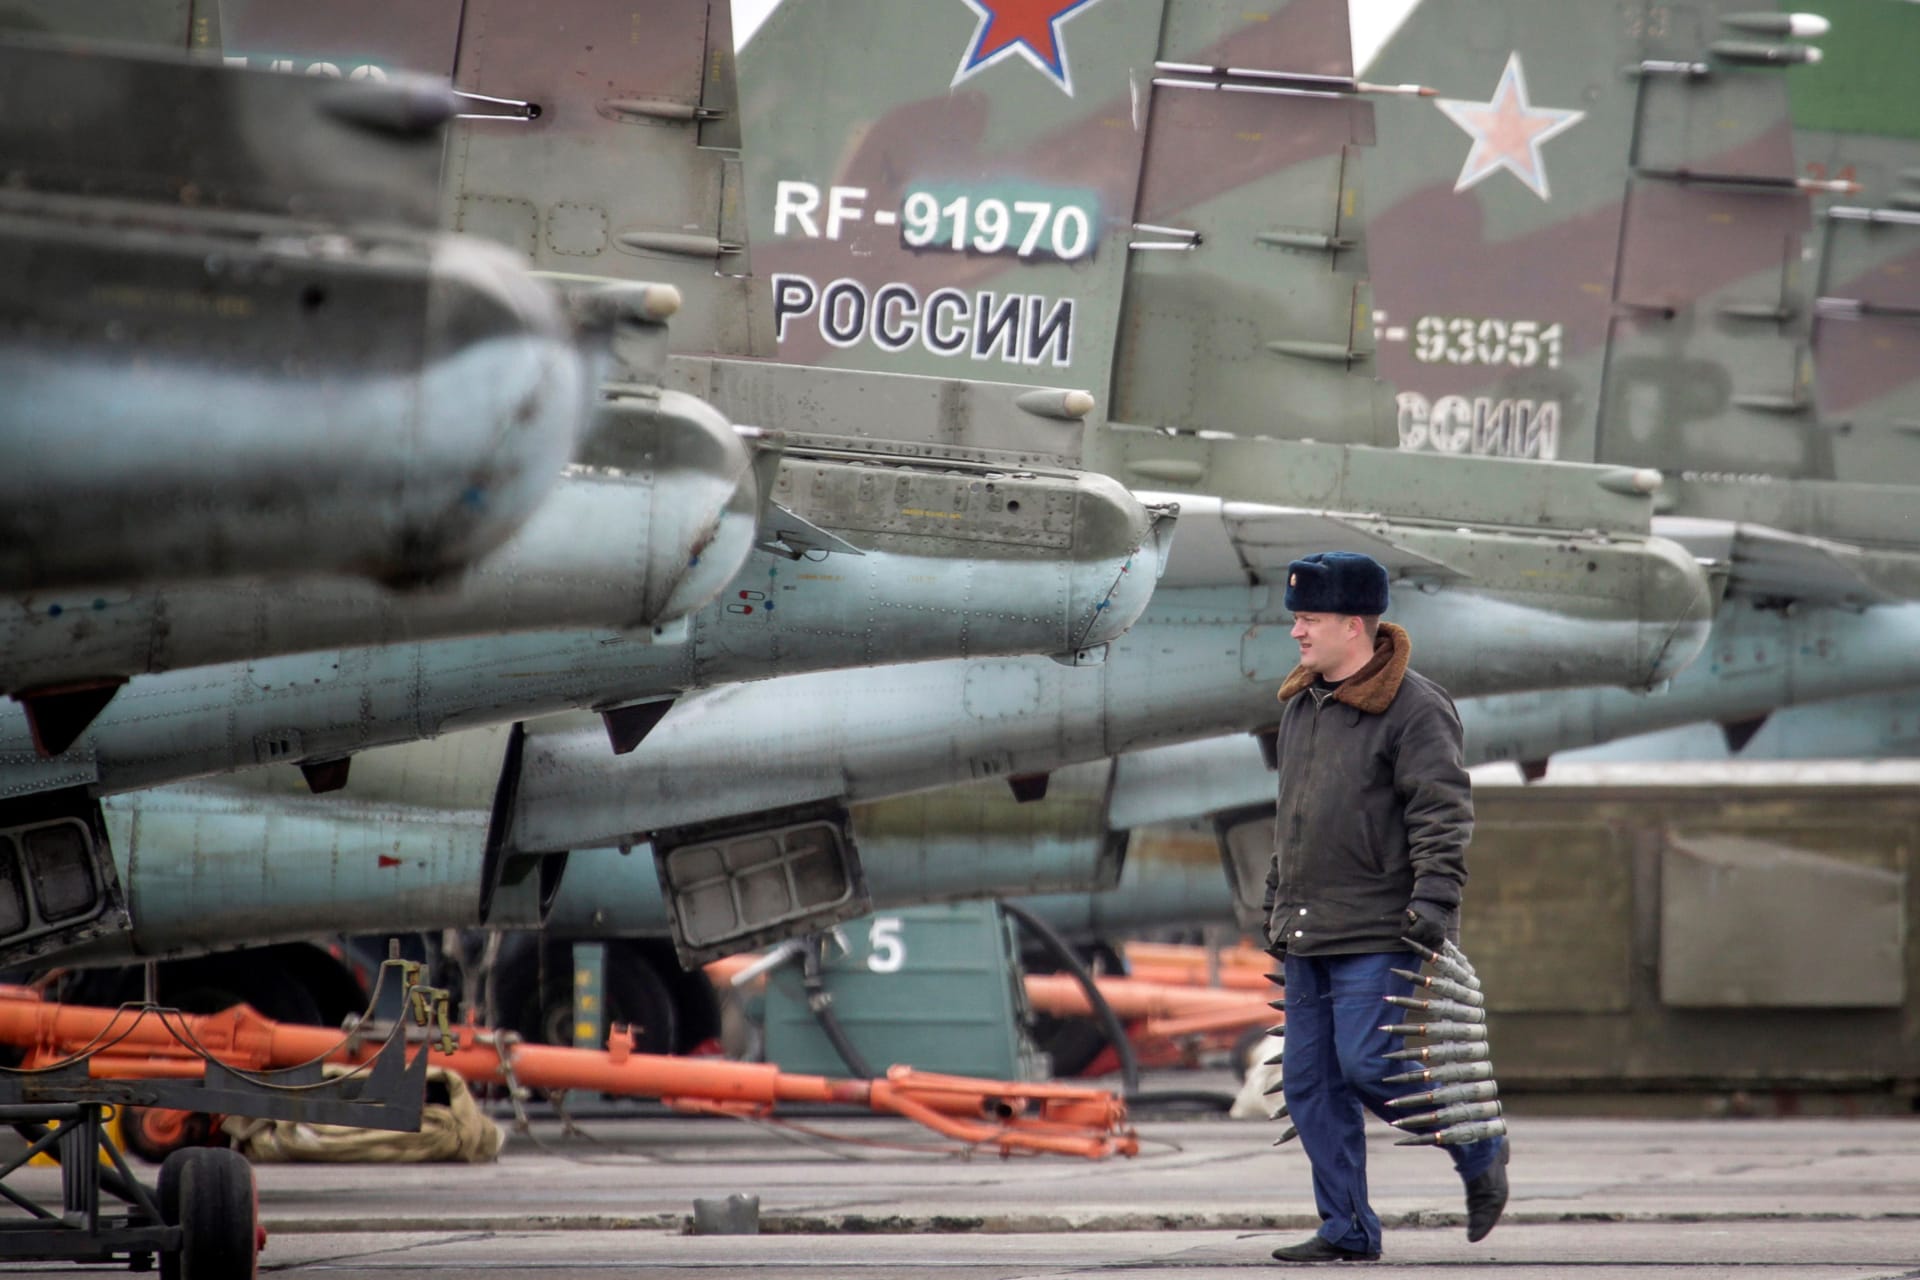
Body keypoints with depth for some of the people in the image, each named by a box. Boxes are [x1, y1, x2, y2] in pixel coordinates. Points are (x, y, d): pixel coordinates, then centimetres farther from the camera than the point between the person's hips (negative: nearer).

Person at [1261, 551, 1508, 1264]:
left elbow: (1443, 810, -14)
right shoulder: (1300, 705, 15)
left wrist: (1434, 895, -22)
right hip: (1308, 935, 8)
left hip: (1378, 934, -8)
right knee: (1310, 1083, 5)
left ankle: (1479, 1151, 10)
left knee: (1369, 1067, -14)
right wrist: (1277, 900, 24)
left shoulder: (1414, 708, -11)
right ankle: (1347, 1233, 10)